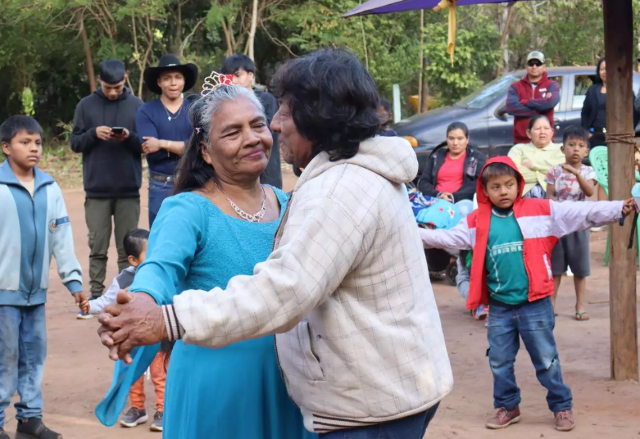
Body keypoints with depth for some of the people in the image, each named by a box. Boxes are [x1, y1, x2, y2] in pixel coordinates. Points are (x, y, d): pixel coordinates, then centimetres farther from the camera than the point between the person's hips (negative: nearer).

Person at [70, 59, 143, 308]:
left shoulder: (137, 106, 2)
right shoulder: (86, 105, 4)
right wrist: (93, 133, -15)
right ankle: (96, 297, 10)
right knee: (97, 247, 4)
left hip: (129, 190, 0)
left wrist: (130, 137, -17)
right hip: (97, 190, 0)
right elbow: (75, 143, 4)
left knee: (128, 248, 4)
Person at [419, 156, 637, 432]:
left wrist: (619, 209, -17)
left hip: (535, 304, -3)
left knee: (547, 360, 7)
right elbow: (447, 237, 2)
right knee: (499, 361, 13)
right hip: (499, 307, 3)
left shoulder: (541, 211, -6)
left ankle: (562, 406, 23)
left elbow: (581, 213, -9)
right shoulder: (477, 221, 1)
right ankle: (507, 407, 30)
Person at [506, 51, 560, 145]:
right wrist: (538, 109, -11)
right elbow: (511, 107, -10)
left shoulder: (552, 85, 6)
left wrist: (525, 102, -7)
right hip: (521, 141, 1)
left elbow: (551, 102, -16)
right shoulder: (515, 87, 9)